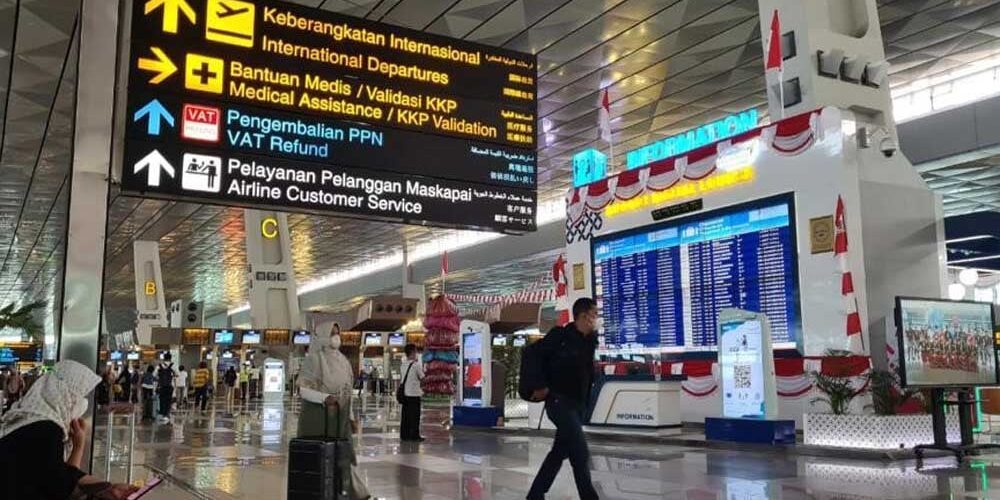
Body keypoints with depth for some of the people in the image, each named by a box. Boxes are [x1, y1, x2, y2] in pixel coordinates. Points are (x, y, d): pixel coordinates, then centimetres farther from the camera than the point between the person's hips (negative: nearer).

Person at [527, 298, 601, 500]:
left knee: (560, 451, 13)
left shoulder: (589, 341, 9)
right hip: (559, 401, -8)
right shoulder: (560, 335, -12)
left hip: (577, 403, 8)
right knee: (580, 453, -12)